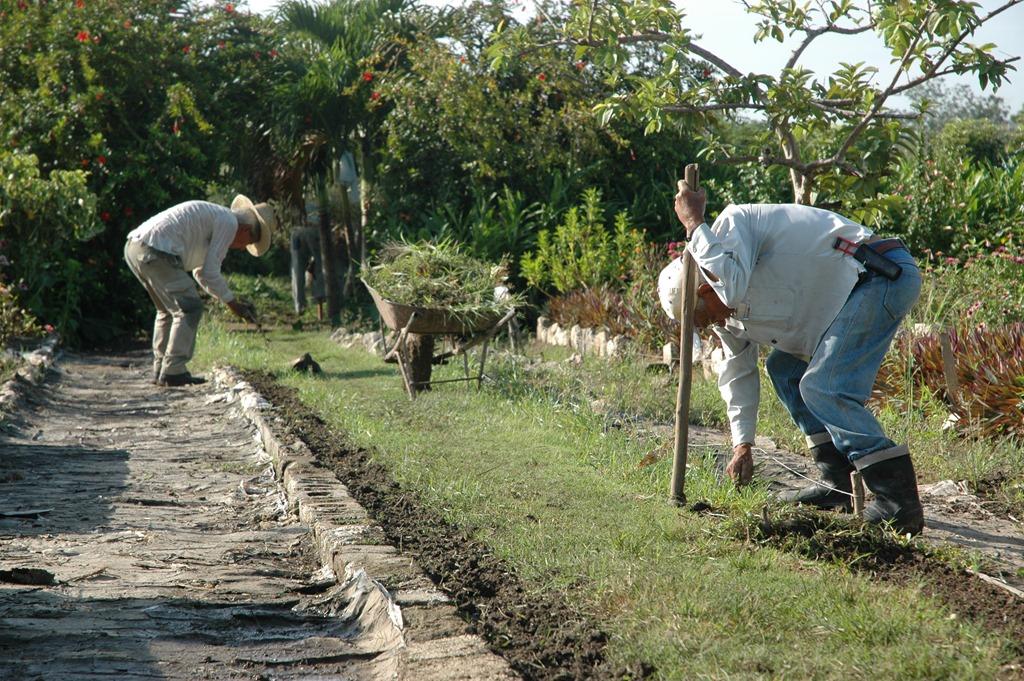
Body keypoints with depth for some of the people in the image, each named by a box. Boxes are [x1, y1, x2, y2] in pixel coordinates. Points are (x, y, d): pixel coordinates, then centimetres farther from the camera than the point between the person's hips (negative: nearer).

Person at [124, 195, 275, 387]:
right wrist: (232, 302, 6)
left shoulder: (213, 216, 28)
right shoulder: (229, 223, -2)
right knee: (189, 308, -3)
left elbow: (201, 271, 35)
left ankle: (160, 370, 22)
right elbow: (210, 272, -6)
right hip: (155, 251, -10)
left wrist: (233, 300, 33)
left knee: (168, 309, 22)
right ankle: (173, 371, -4)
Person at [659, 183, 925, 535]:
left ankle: (900, 501, -19)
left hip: (882, 273, -11)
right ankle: (837, 485, 13)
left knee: (823, 387, -18)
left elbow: (731, 285, -32)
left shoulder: (731, 224, -12)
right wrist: (742, 445, 19)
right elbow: (738, 372, 23)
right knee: (784, 368, 16)